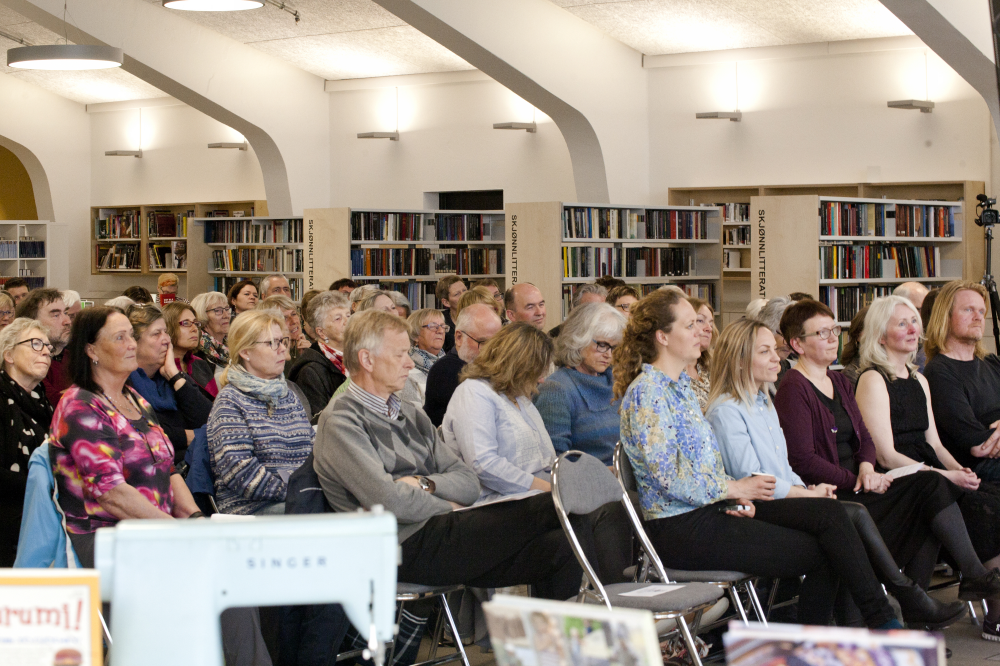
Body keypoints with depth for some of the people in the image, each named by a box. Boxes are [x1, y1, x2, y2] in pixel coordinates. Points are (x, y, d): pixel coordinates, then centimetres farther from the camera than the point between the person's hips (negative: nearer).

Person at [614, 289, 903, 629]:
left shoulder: (682, 384, 17)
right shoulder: (646, 391, -13)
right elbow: (667, 476, -20)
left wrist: (736, 495, 2)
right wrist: (733, 489, -9)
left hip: (712, 508, 9)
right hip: (681, 528, -9)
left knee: (829, 512, -8)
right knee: (821, 553, -11)